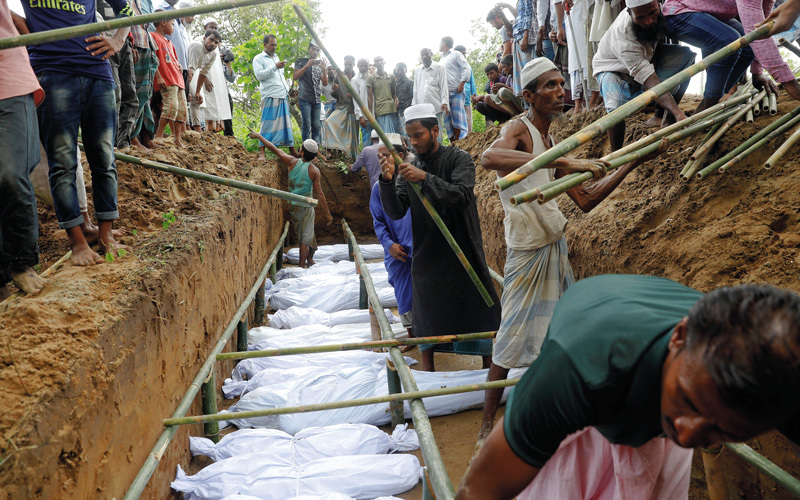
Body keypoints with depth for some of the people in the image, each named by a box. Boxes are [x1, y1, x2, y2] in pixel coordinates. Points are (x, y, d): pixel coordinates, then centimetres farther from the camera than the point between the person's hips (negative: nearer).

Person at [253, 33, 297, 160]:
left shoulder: (276, 57, 24)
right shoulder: (258, 59, 2)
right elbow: (259, 75, -12)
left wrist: (287, 90, 19)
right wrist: (275, 67, -18)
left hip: (283, 96, 7)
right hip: (270, 96, -7)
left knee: (286, 122, 6)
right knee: (268, 123, -10)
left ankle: (292, 149, 9)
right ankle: (261, 152, -8)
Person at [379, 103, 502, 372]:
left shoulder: (459, 159, -4)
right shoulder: (409, 168, 6)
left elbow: (462, 195, -21)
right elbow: (396, 212, -2)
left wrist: (425, 178, -30)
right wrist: (387, 181, -18)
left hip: (463, 254, -3)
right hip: (427, 256, 3)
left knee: (479, 310, 2)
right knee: (426, 320, 11)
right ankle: (427, 370, 26)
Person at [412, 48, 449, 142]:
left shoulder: (439, 68, 4)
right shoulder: (417, 70, 18)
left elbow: (444, 86, 0)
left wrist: (445, 103, -11)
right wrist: (414, 104, 15)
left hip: (436, 106, -3)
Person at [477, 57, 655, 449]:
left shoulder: (552, 145, 13)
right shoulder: (518, 129, -13)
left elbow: (585, 200, 14)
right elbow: (490, 157, -39)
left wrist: (629, 166, 8)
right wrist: (563, 161, -45)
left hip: (555, 247, 9)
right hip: (527, 251, -9)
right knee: (513, 337, -5)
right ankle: (487, 426, 6)